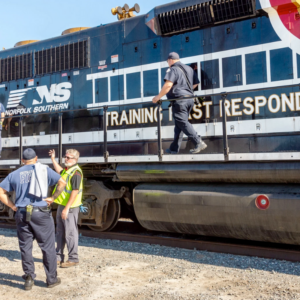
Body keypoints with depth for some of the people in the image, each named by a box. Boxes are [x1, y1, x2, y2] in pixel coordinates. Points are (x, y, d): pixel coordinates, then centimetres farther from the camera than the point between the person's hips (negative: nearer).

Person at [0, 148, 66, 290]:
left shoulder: (14, 174, 9)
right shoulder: (44, 170, 2)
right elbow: (62, 182, -8)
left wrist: (13, 206, 7)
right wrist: (53, 197, 0)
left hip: (21, 214, 3)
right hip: (41, 213, -2)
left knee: (25, 247, 13)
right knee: (48, 247, 7)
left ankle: (29, 278, 13)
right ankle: (52, 279, 14)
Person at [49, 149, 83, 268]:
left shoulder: (76, 173, -18)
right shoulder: (67, 170, 12)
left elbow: (75, 192, -24)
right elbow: (59, 171, 38)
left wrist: (67, 208, -25)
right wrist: (53, 159, 36)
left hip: (70, 207, -10)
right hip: (62, 205, 10)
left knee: (70, 233, -2)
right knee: (60, 232, 15)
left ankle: (73, 259, 8)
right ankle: (59, 257, 26)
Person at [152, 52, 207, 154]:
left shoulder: (173, 70, -8)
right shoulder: (189, 68, 18)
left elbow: (168, 85, -22)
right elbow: (196, 83, 24)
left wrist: (158, 97, -15)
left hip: (179, 99, -9)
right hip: (190, 99, 9)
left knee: (183, 123, -7)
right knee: (179, 125, 11)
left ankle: (199, 143, -15)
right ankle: (174, 149, 15)